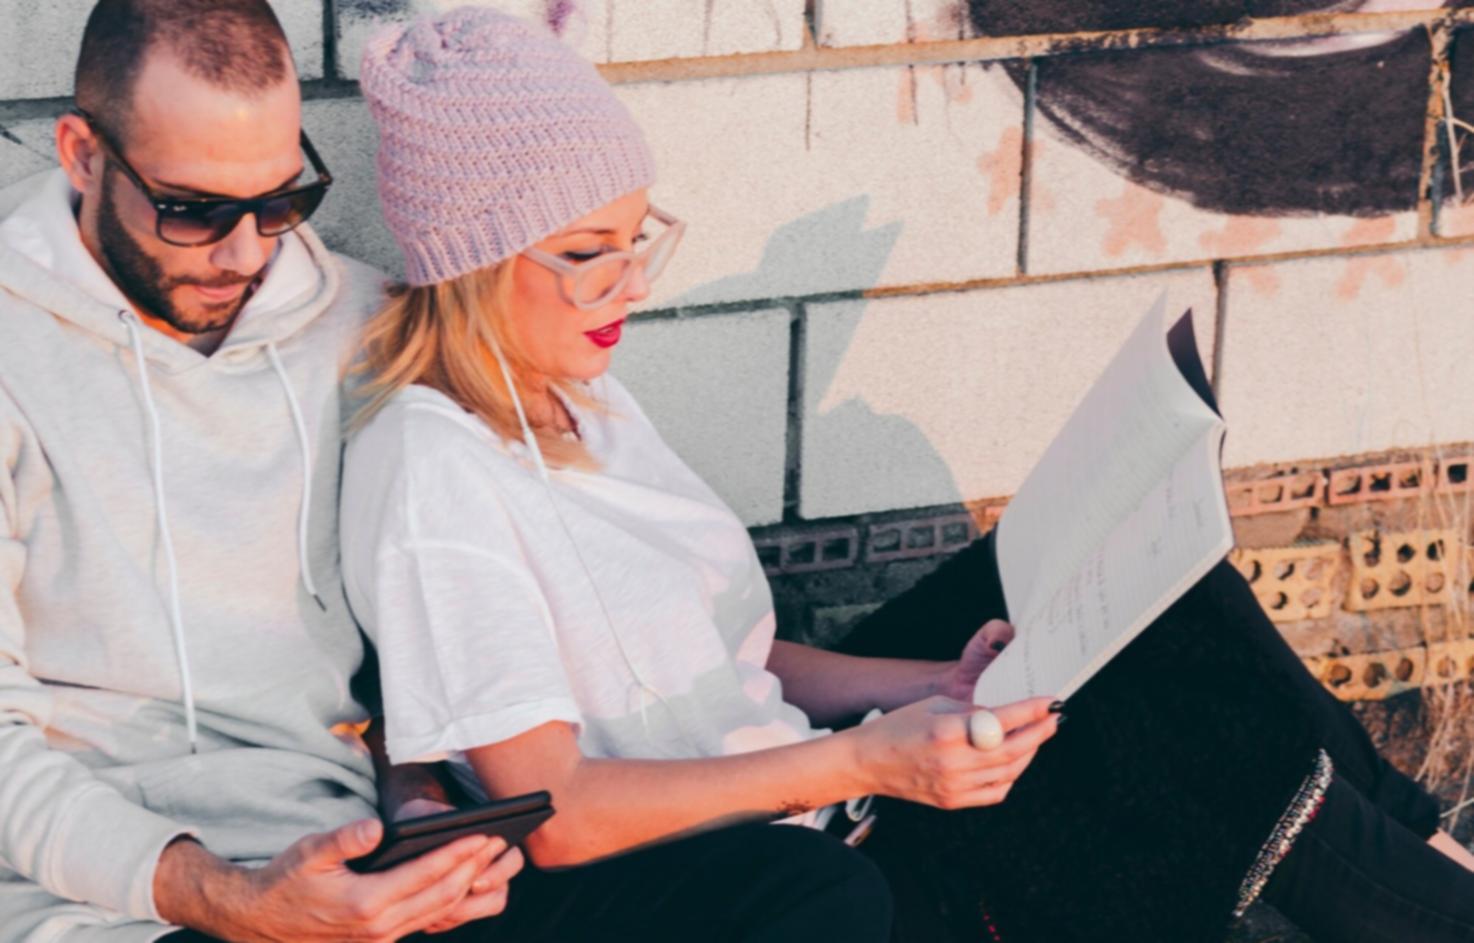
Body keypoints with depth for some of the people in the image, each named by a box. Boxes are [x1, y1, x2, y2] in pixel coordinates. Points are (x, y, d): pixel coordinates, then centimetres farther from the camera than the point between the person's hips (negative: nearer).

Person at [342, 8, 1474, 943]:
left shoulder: (579, 402, 11)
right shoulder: (428, 471, -17)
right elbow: (550, 811, -23)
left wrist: (940, 689, -3)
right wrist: (859, 762, -29)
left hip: (789, 797, 9)